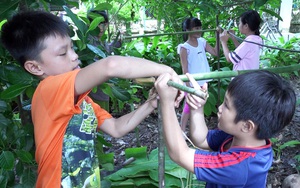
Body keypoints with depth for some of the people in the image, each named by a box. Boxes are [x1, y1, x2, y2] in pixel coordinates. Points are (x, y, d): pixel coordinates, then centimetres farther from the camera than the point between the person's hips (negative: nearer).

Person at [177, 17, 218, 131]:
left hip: (203, 81, 6)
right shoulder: (185, 48, -14)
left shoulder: (202, 42, 4)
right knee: (188, 106, 3)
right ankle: (182, 130, 16)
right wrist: (187, 86, -17)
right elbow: (185, 69, -15)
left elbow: (215, 53, 4)